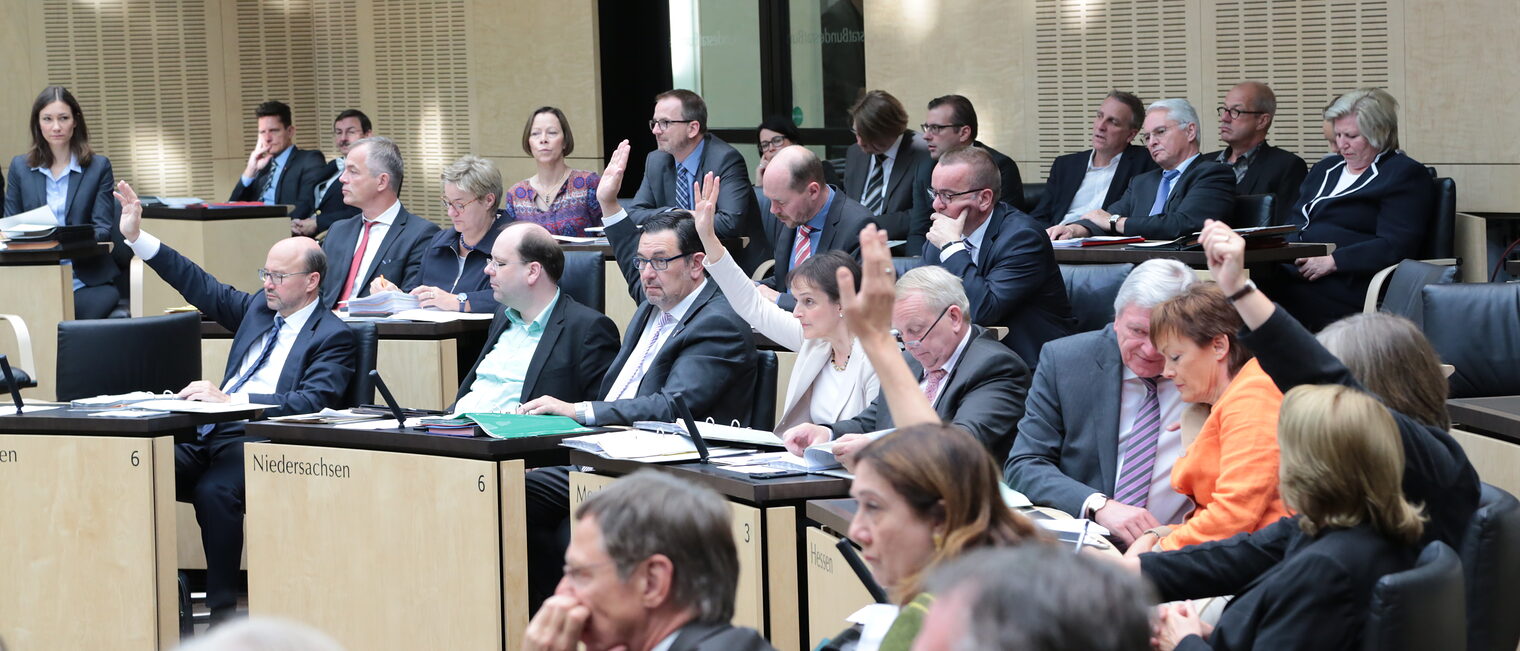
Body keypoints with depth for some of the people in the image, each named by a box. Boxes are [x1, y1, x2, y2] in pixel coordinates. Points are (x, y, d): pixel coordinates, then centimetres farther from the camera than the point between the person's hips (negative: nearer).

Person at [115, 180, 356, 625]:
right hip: (210, 434, 7)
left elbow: (312, 403, -15)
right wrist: (136, 238, 18)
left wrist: (229, 399, -22)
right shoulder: (259, 307, 20)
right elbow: (203, 288, 25)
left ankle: (223, 605, -23)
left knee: (214, 491, -37)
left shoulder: (333, 337, -2)